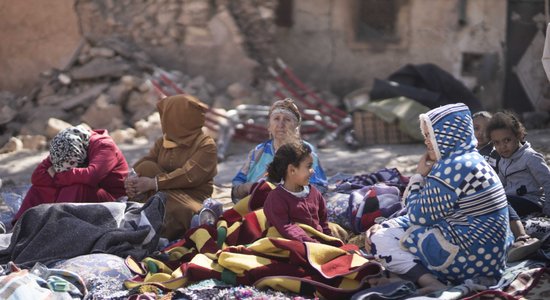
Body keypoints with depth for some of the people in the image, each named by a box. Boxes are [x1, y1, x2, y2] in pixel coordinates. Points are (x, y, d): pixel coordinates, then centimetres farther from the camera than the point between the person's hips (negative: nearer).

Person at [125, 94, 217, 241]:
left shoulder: (206, 146, -5)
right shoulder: (163, 141, 14)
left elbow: (189, 176, -20)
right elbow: (141, 164, 2)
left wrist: (154, 183, -28)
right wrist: (133, 179, -22)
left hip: (192, 199, -5)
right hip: (163, 195, 5)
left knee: (177, 211, -40)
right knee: (146, 167, -20)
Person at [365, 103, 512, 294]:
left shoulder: (452, 167, -16)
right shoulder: (471, 161, 16)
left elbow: (418, 216, -10)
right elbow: (428, 214, 18)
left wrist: (420, 174, 3)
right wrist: (385, 227, 10)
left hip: (468, 258, -11)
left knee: (381, 239, -3)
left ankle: (432, 284, -20)